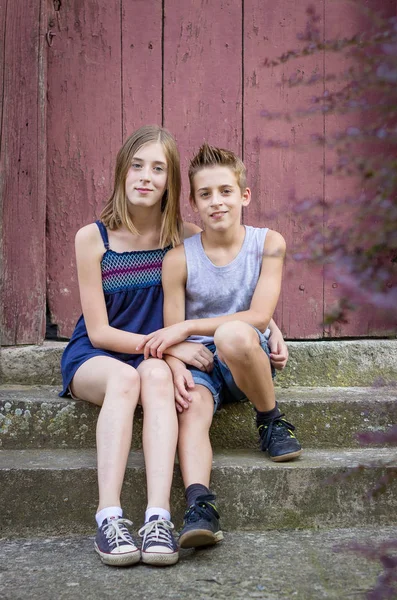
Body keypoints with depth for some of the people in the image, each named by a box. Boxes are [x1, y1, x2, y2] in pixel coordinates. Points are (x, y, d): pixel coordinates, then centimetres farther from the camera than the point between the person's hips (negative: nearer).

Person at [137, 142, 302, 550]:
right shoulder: (179, 259, -1)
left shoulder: (268, 244, -2)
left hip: (246, 359, -1)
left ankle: (272, 422, -13)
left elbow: (258, 317, -11)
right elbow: (171, 333, 0)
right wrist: (176, 367, -24)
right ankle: (199, 505, -47)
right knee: (191, 409, -33)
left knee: (232, 334, -36)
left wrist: (188, 327, -17)